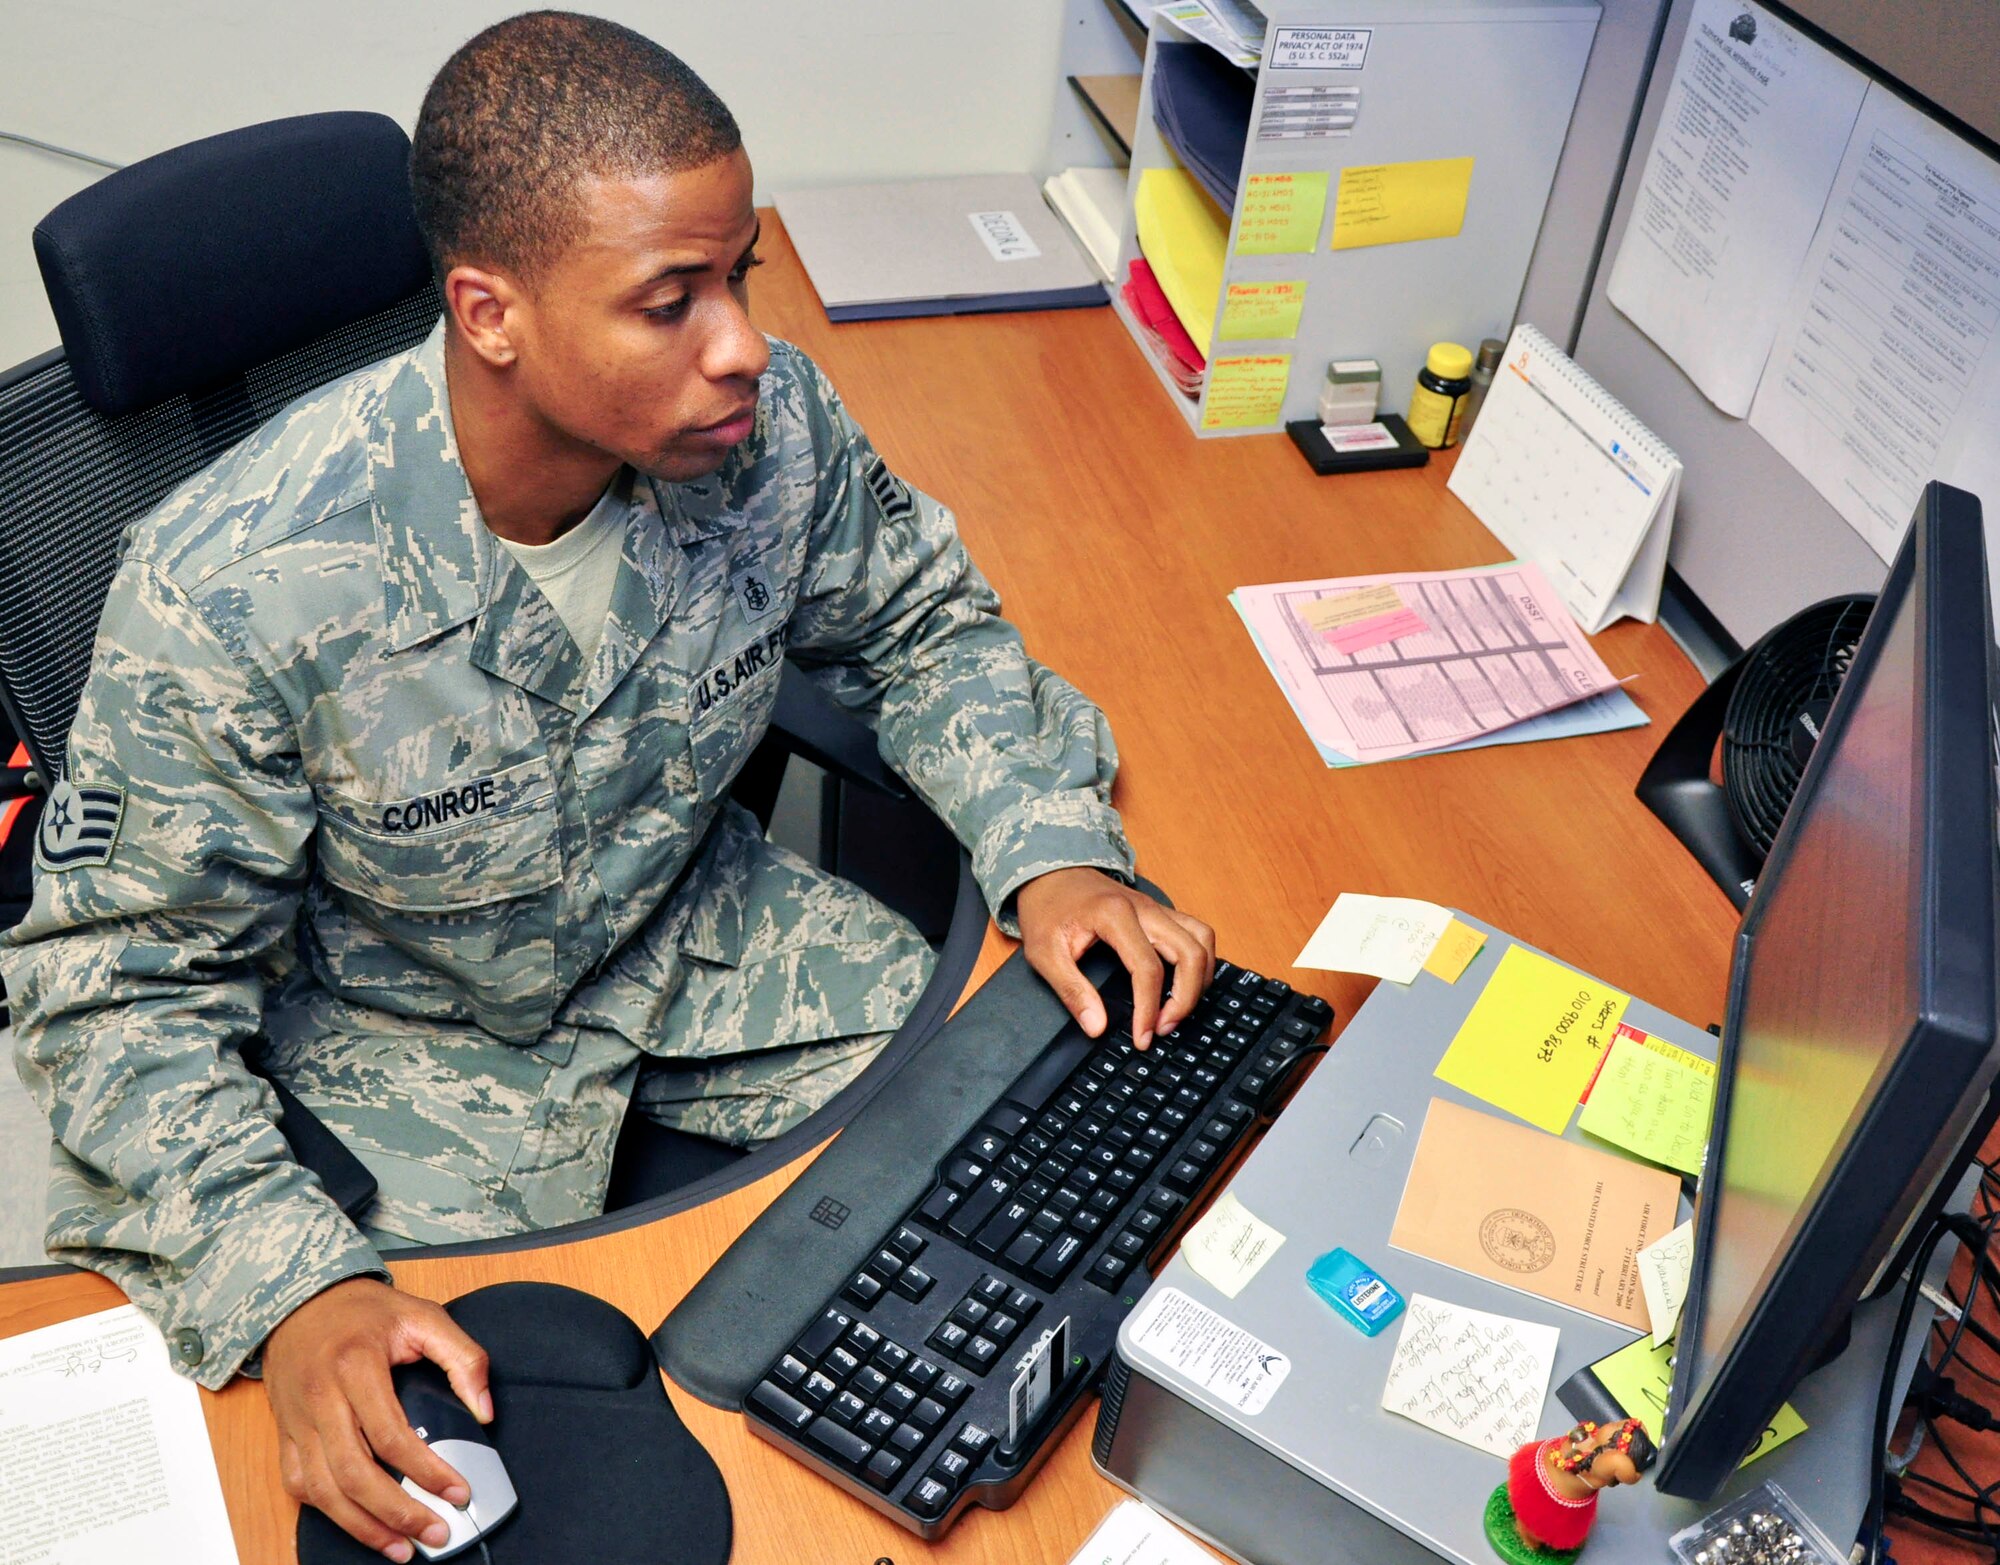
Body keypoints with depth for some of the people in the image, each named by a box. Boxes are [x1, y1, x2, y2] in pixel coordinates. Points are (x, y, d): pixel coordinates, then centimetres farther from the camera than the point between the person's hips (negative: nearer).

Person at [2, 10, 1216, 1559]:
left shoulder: (771, 421, -21)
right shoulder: (238, 592, -32)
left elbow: (923, 628, -1)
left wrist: (1051, 848, -17)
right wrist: (291, 1292, -35)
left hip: (695, 918, 4)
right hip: (412, 1030, -3)